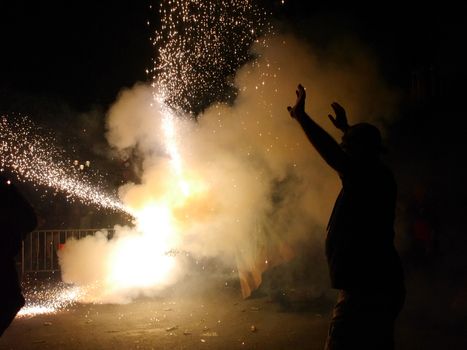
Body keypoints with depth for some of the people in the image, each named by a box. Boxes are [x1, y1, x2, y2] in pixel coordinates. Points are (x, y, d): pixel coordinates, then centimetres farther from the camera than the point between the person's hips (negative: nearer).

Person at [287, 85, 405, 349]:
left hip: (365, 290, -10)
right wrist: (346, 128, 42)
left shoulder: (365, 176, -16)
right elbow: (365, 151, 32)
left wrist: (301, 116, -19)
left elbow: (333, 153, -27)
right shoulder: (380, 176, 12)